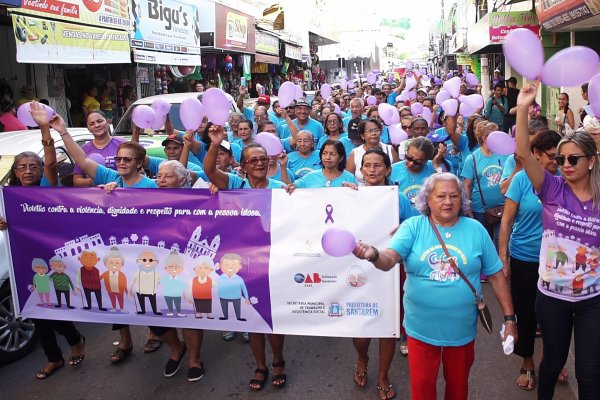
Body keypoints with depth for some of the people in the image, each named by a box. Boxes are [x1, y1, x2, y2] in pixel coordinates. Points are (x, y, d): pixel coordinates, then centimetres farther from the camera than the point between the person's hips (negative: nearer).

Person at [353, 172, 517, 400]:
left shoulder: (475, 229, -3)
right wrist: (374, 255, -44)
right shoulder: (413, 227, -8)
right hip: (421, 327, -1)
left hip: (462, 328, 2)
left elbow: (496, 275, 2)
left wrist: (509, 318, 2)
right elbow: (388, 259, -21)